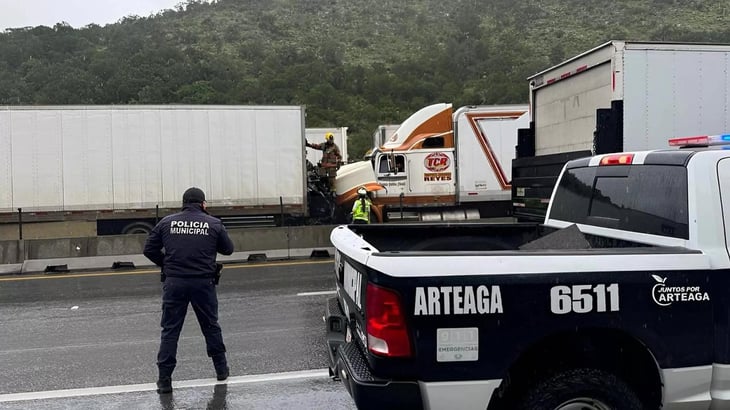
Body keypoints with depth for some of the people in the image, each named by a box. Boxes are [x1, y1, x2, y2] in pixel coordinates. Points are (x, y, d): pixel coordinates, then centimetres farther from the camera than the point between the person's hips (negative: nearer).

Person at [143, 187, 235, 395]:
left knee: (170, 329, 6)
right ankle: (221, 369, 28)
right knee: (211, 326, 16)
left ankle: (164, 379, 4)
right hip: (203, 282, 0)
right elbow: (228, 249, 10)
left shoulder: (167, 222, 3)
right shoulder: (214, 223, 0)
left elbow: (149, 249, 5)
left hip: (174, 282, 0)